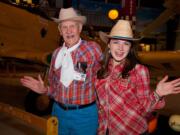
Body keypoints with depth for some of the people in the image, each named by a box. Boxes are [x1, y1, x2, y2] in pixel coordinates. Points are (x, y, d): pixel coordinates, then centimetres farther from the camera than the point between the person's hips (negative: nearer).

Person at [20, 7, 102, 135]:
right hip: (59, 111, 4)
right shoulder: (57, 53, 2)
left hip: (84, 114, -4)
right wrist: (44, 89, -8)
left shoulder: (93, 48, -12)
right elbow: (56, 87, 10)